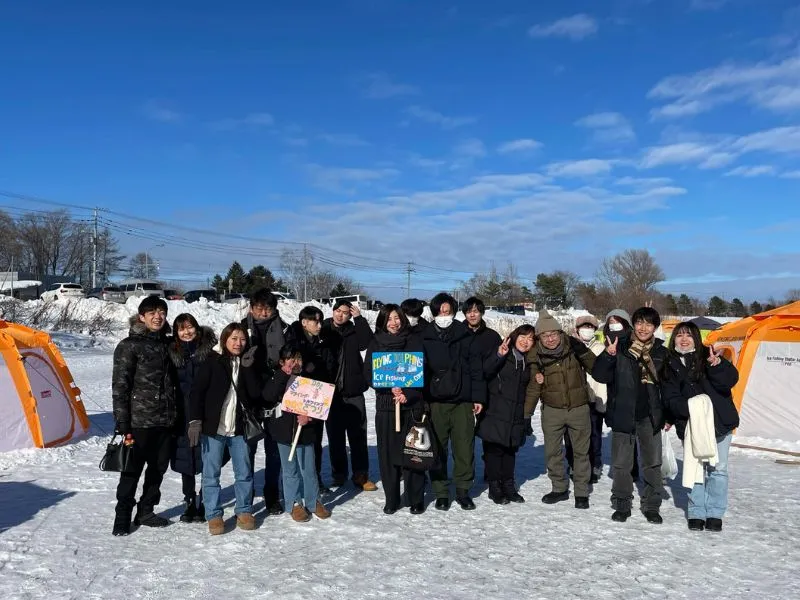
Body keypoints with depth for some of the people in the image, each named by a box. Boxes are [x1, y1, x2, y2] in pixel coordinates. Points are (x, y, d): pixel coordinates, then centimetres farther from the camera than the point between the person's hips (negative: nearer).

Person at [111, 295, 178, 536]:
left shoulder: (167, 344, 11)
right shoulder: (129, 346, -7)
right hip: (140, 421, -6)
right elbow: (120, 387, -10)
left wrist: (175, 416, 14)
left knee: (158, 468, 14)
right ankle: (123, 517, 17)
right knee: (132, 471, 2)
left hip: (165, 421, 6)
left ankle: (146, 511, 29)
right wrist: (123, 424, -14)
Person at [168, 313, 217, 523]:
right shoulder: (172, 353, 6)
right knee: (185, 459, 10)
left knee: (207, 459, 1)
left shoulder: (209, 349, -3)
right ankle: (190, 503, 24)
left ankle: (204, 504, 15)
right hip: (182, 415, 3)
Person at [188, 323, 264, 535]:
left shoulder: (248, 364, 7)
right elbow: (197, 391, -6)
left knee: (244, 472, 9)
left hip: (239, 427, 3)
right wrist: (195, 420, -14)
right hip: (213, 427, -3)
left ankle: (244, 511, 23)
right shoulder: (212, 362, -3)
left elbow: (256, 393, -4)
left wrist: (248, 366, -11)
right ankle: (214, 515, 15)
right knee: (211, 473, 4)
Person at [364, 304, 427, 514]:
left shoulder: (414, 342, 4)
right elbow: (368, 373, 2)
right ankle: (391, 499, 16)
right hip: (385, 404, 1)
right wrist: (390, 387, -13)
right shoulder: (375, 344, 7)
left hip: (412, 404, -1)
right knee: (387, 453, 4)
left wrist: (408, 394, -13)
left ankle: (416, 500, 13)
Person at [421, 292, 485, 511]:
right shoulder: (425, 337, 3)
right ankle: (441, 492, 18)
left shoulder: (464, 335, 5)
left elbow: (476, 367, 5)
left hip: (462, 401, 0)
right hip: (435, 402, 0)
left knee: (464, 448, 3)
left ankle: (463, 490, 18)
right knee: (438, 449, 5)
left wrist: (478, 397, 0)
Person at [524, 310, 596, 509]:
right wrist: (526, 415, 0)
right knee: (552, 452, 11)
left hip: (579, 408, -1)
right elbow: (533, 387, 0)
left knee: (581, 452, 9)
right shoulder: (536, 356, -8)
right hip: (552, 410, 1)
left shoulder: (573, 346, -11)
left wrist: (583, 353, -25)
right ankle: (559, 488, 28)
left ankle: (582, 492, 22)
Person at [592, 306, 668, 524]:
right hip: (623, 414, -2)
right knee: (621, 463, 6)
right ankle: (622, 504, 22)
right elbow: (600, 375, -11)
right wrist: (609, 356, -26)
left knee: (653, 463, 11)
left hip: (650, 416, 2)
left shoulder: (661, 353, 3)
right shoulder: (620, 347, -6)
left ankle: (651, 506, 26)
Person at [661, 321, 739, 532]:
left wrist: (716, 364, -30)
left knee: (717, 468, 4)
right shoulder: (670, 365, 3)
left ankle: (715, 513, 17)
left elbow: (730, 380, -13)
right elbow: (671, 399, -3)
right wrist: (691, 408, -19)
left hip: (719, 422, -1)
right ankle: (696, 513, 17)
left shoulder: (708, 356, -2)